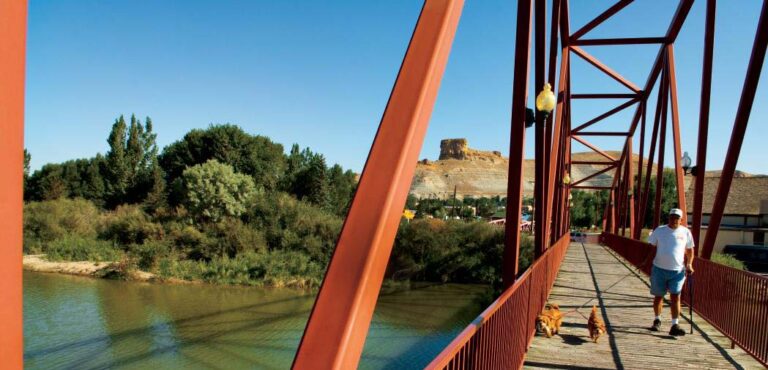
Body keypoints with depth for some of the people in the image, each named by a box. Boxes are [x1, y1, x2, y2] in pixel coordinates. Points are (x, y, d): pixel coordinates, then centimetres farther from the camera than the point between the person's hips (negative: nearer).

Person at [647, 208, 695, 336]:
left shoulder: (685, 232, 3)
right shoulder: (659, 230, 1)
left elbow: (690, 249, 13)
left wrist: (689, 264, 0)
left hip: (677, 270, 0)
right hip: (659, 269, 0)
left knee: (675, 297, -8)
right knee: (658, 296, 12)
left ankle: (675, 325, -5)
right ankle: (657, 320, 30)